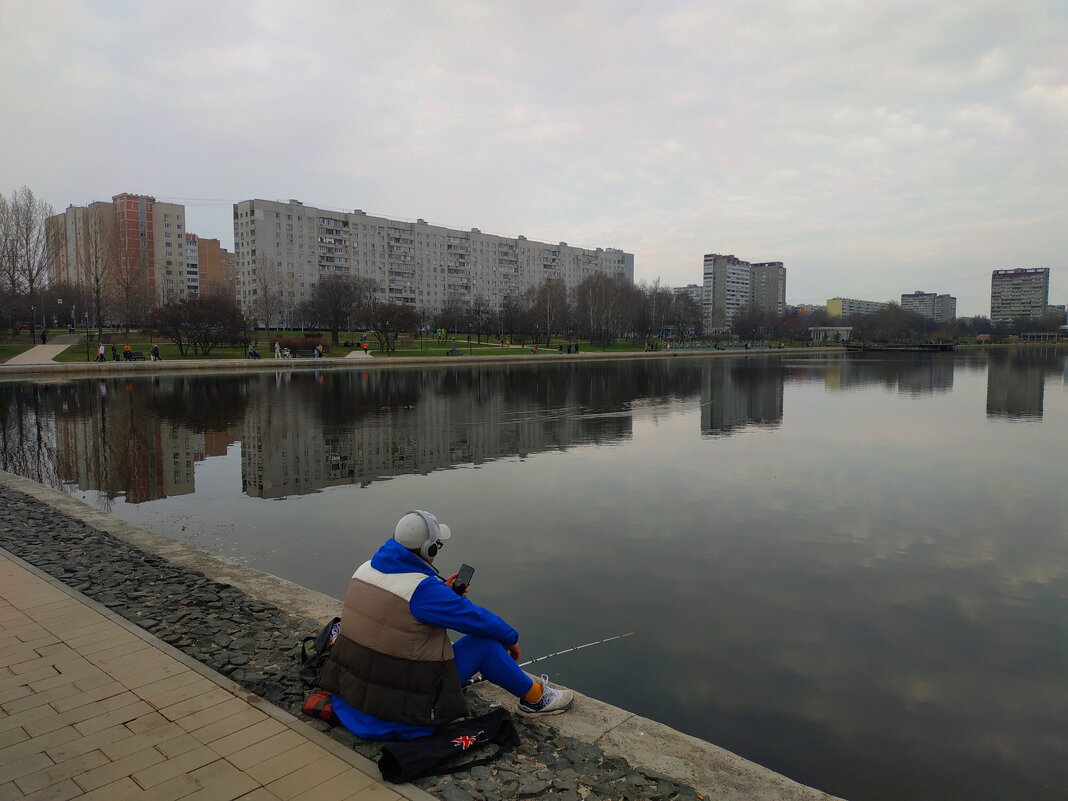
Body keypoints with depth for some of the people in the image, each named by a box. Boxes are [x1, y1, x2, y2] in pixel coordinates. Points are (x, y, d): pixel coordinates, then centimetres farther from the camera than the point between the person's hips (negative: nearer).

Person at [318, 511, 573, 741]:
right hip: (401, 713, -8)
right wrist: (511, 639, 6)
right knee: (484, 642, -1)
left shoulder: (366, 569, -1)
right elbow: (479, 619, -13)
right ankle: (535, 698, 20)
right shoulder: (424, 590, -25)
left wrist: (442, 590, 18)